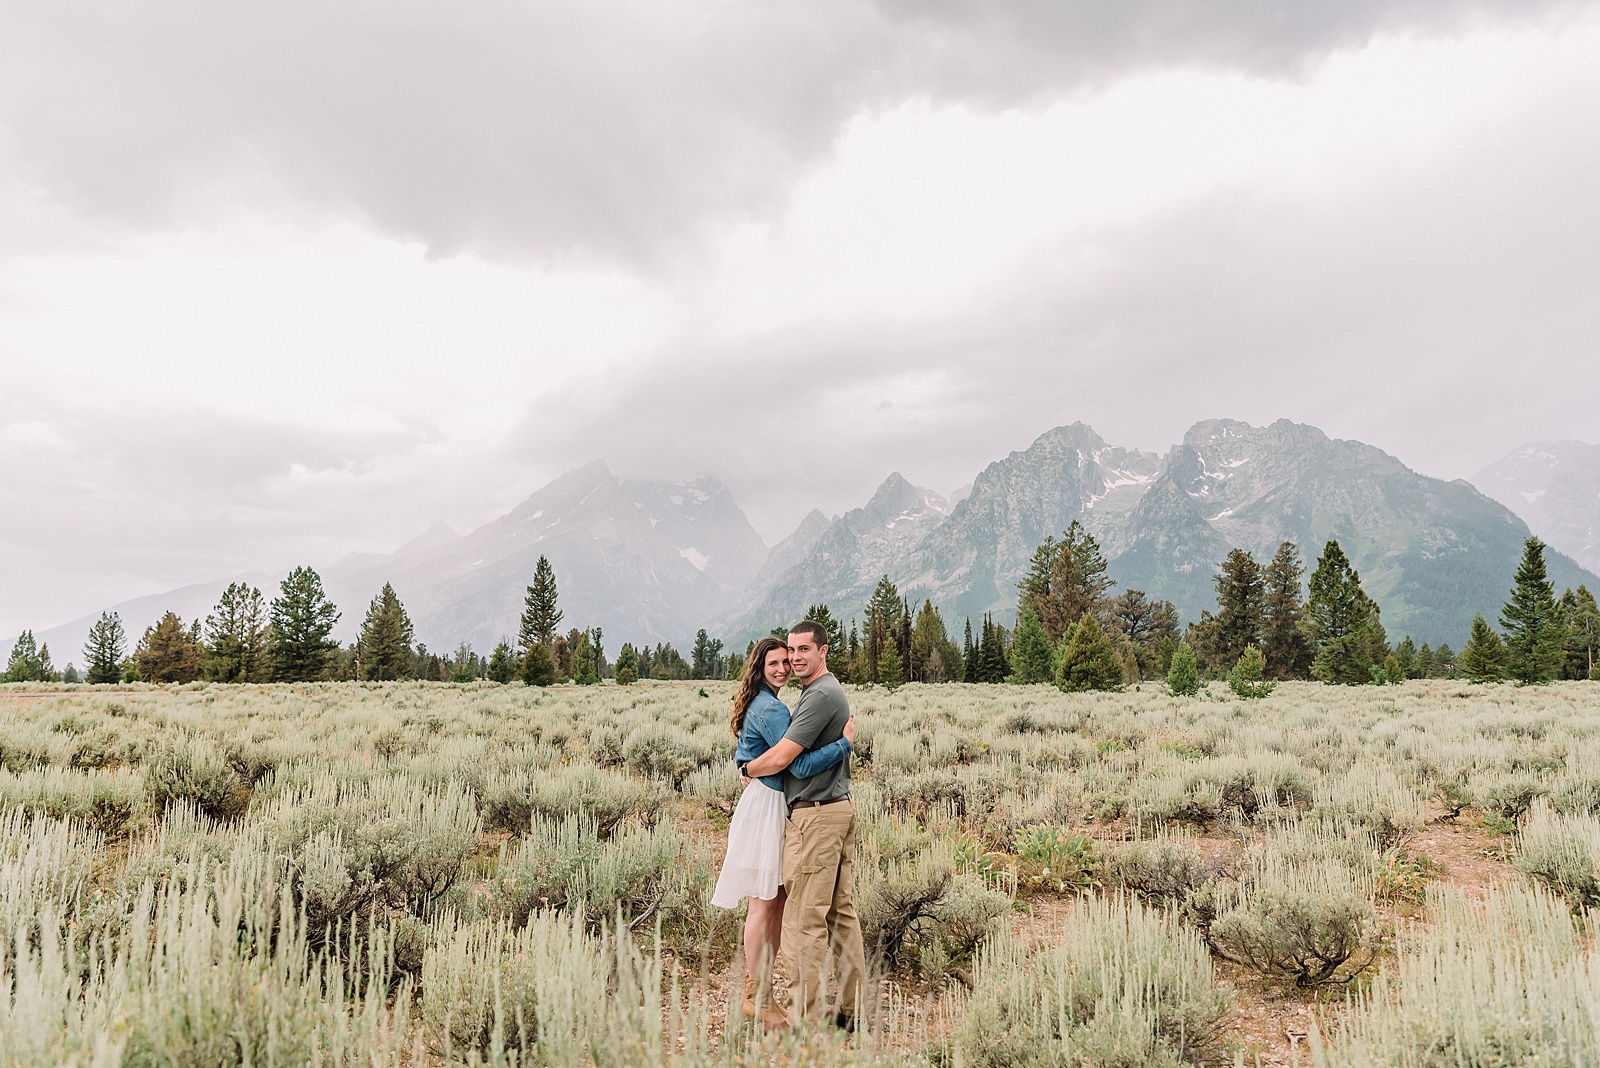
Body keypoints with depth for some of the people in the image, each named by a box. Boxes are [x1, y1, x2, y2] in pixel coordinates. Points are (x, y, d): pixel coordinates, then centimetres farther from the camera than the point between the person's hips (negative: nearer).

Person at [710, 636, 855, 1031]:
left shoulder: (758, 704, 14)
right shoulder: (771, 709, -19)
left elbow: (742, 754, 26)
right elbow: (801, 765, -25)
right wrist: (845, 743, -17)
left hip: (774, 806, 10)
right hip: (766, 807, -10)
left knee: (778, 900, 14)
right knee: (764, 903, -1)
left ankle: (760, 987, 24)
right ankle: (757, 998, 11)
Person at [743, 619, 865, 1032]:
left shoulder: (820, 694, -17)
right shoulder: (832, 691, 16)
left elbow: (781, 757, -18)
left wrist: (748, 769, -1)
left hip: (815, 815, -11)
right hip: (840, 808, 11)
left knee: (805, 919, -4)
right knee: (841, 911, 13)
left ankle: (806, 1013, 3)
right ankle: (852, 1008, 21)